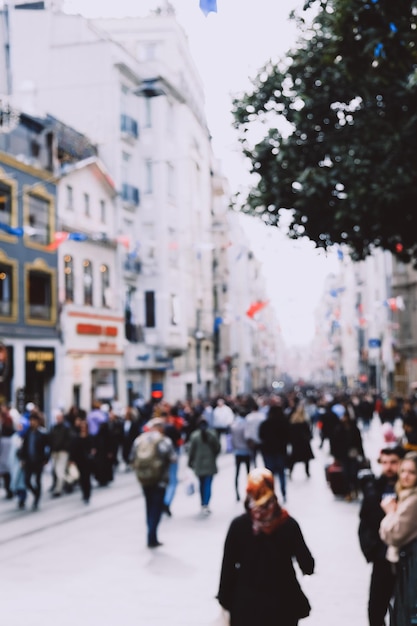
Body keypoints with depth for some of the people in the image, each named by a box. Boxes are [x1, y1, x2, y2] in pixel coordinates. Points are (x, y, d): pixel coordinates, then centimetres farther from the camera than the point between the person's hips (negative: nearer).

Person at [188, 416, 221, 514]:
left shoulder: (194, 435, -8)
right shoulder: (212, 434, -4)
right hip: (210, 463, 0)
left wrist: (190, 461, 8)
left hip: (199, 463, 0)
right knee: (208, 484, -2)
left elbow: (191, 450, -5)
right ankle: (206, 504, -16)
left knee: (202, 484, 15)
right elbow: (218, 447, 2)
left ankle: (204, 504, 24)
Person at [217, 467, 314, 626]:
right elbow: (308, 566, -7)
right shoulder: (288, 523, -11)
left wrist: (225, 599, 4)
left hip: (247, 604, 0)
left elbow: (228, 567, -7)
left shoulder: (238, 525, -12)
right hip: (282, 602, 0)